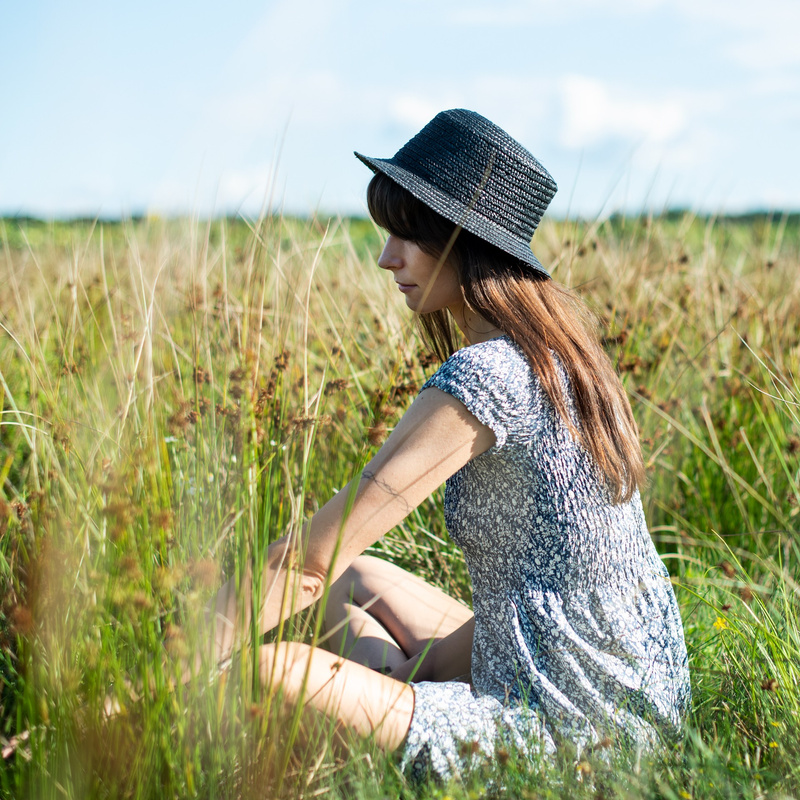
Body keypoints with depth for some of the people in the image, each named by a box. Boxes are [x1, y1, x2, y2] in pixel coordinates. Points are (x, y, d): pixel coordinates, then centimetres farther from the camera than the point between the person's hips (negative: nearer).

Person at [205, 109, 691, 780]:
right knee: (357, 579, 22)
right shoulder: (559, 348, 5)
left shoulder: (481, 378, -23)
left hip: (566, 726, -9)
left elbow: (311, 555, -22)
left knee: (255, 666, -11)